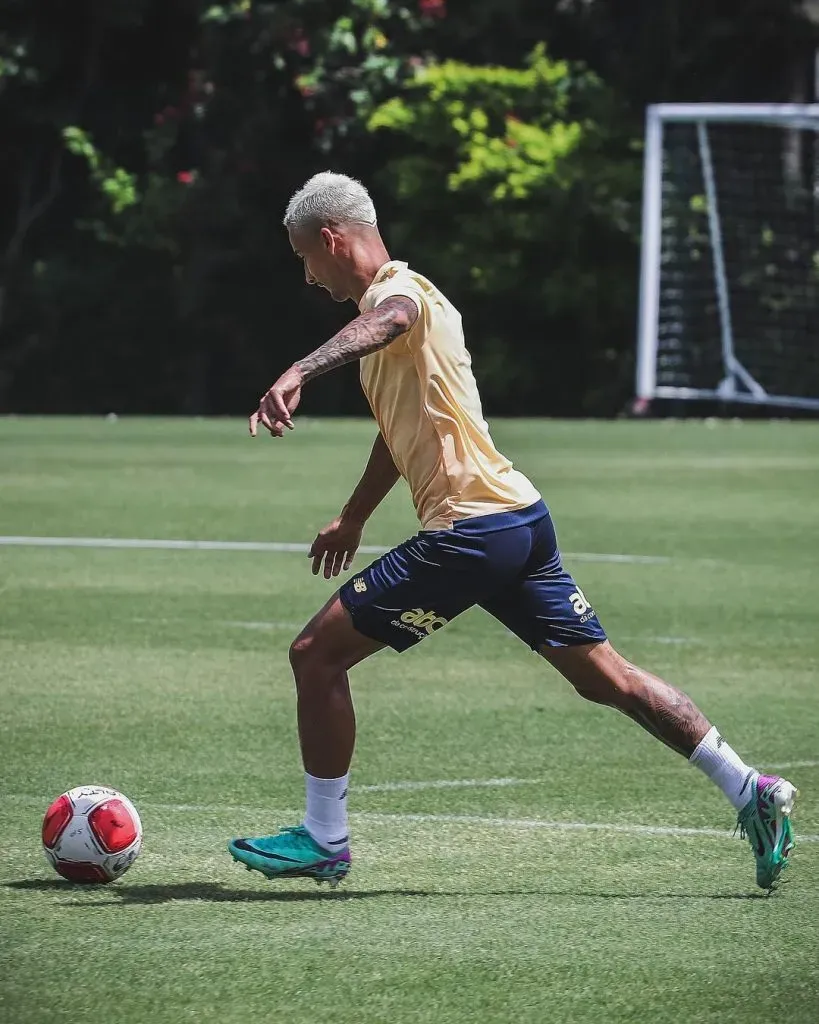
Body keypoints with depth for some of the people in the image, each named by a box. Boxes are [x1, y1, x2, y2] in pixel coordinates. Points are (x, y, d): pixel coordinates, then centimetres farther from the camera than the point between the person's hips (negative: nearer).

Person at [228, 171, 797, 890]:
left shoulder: (398, 288, -10)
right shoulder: (401, 297, 22)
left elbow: (385, 321, -38)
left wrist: (299, 374, -55)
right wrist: (353, 519, 46)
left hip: (469, 529, -10)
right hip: (522, 519, 10)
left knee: (317, 654, -3)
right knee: (606, 676, 12)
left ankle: (323, 841, 4)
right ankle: (752, 791, 11)